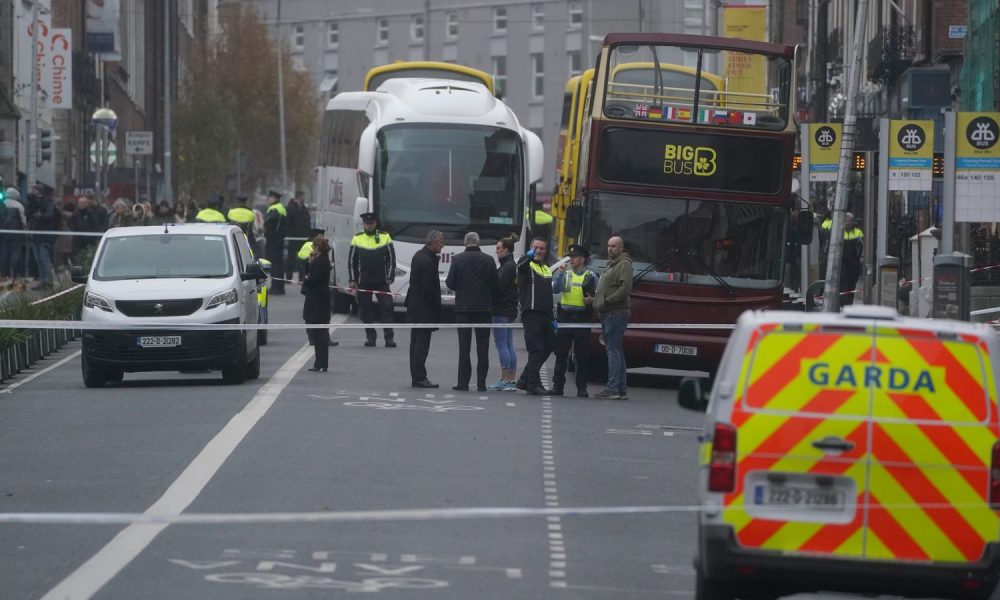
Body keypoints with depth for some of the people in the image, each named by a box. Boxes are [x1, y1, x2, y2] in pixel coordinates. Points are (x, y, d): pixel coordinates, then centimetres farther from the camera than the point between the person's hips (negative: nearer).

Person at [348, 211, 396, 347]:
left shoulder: (385, 237, 3)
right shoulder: (357, 239, 5)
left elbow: (391, 259, 4)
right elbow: (351, 261, 8)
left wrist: (390, 277, -4)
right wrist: (352, 280, 1)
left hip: (381, 282, -1)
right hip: (363, 282, 1)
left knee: (386, 308, -7)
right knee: (366, 311, 4)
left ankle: (389, 338, -6)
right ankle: (370, 337, 12)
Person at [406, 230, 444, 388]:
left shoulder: (419, 255, 9)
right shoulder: (429, 261, -20)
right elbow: (429, 288, -20)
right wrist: (436, 308, -10)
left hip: (414, 305, 10)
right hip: (425, 309, -10)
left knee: (416, 342, 12)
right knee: (422, 343, -6)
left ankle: (416, 377, 16)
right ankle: (419, 378, -5)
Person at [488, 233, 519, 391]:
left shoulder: (508, 266, -13)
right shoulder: (512, 265, 16)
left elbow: (499, 285, -18)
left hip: (502, 310, -10)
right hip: (509, 310, 10)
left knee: (502, 345, -8)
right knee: (509, 345, 10)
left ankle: (505, 380, -10)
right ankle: (511, 379, 11)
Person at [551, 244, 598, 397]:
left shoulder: (591, 276, 6)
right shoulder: (565, 274, 12)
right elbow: (555, 290, -1)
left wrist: (592, 300, -13)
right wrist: (560, 273, -10)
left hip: (582, 317, -2)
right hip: (565, 316, 2)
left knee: (582, 355, 1)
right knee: (561, 353, 1)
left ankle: (582, 388, 4)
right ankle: (558, 385, 4)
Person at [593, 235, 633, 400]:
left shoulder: (624, 264, -8)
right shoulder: (611, 265, 23)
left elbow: (626, 288, -19)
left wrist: (606, 301, -18)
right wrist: (597, 298, 13)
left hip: (616, 314, -10)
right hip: (608, 314, 10)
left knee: (613, 350, -13)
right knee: (616, 351, 11)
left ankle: (613, 388, -16)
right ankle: (621, 389, 14)